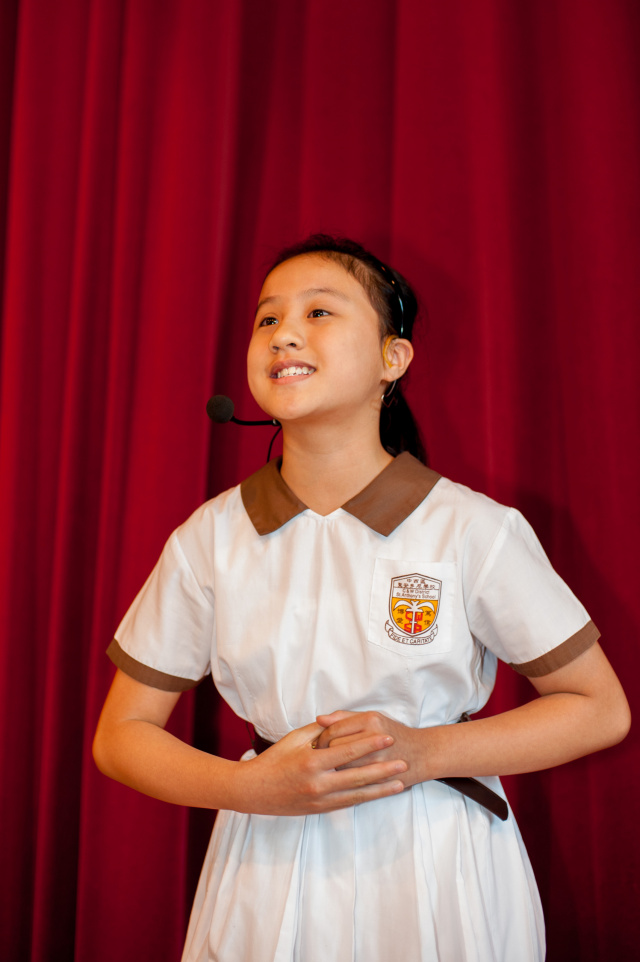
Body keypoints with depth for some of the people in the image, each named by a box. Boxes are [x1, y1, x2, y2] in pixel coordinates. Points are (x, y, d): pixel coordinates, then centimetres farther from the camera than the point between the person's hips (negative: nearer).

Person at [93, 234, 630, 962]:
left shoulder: (475, 530, -14)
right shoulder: (210, 539, -8)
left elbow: (600, 710, -5)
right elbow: (120, 737, -1)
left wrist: (425, 751, -18)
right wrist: (251, 787, -18)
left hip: (438, 872, -1)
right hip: (270, 871, 2)